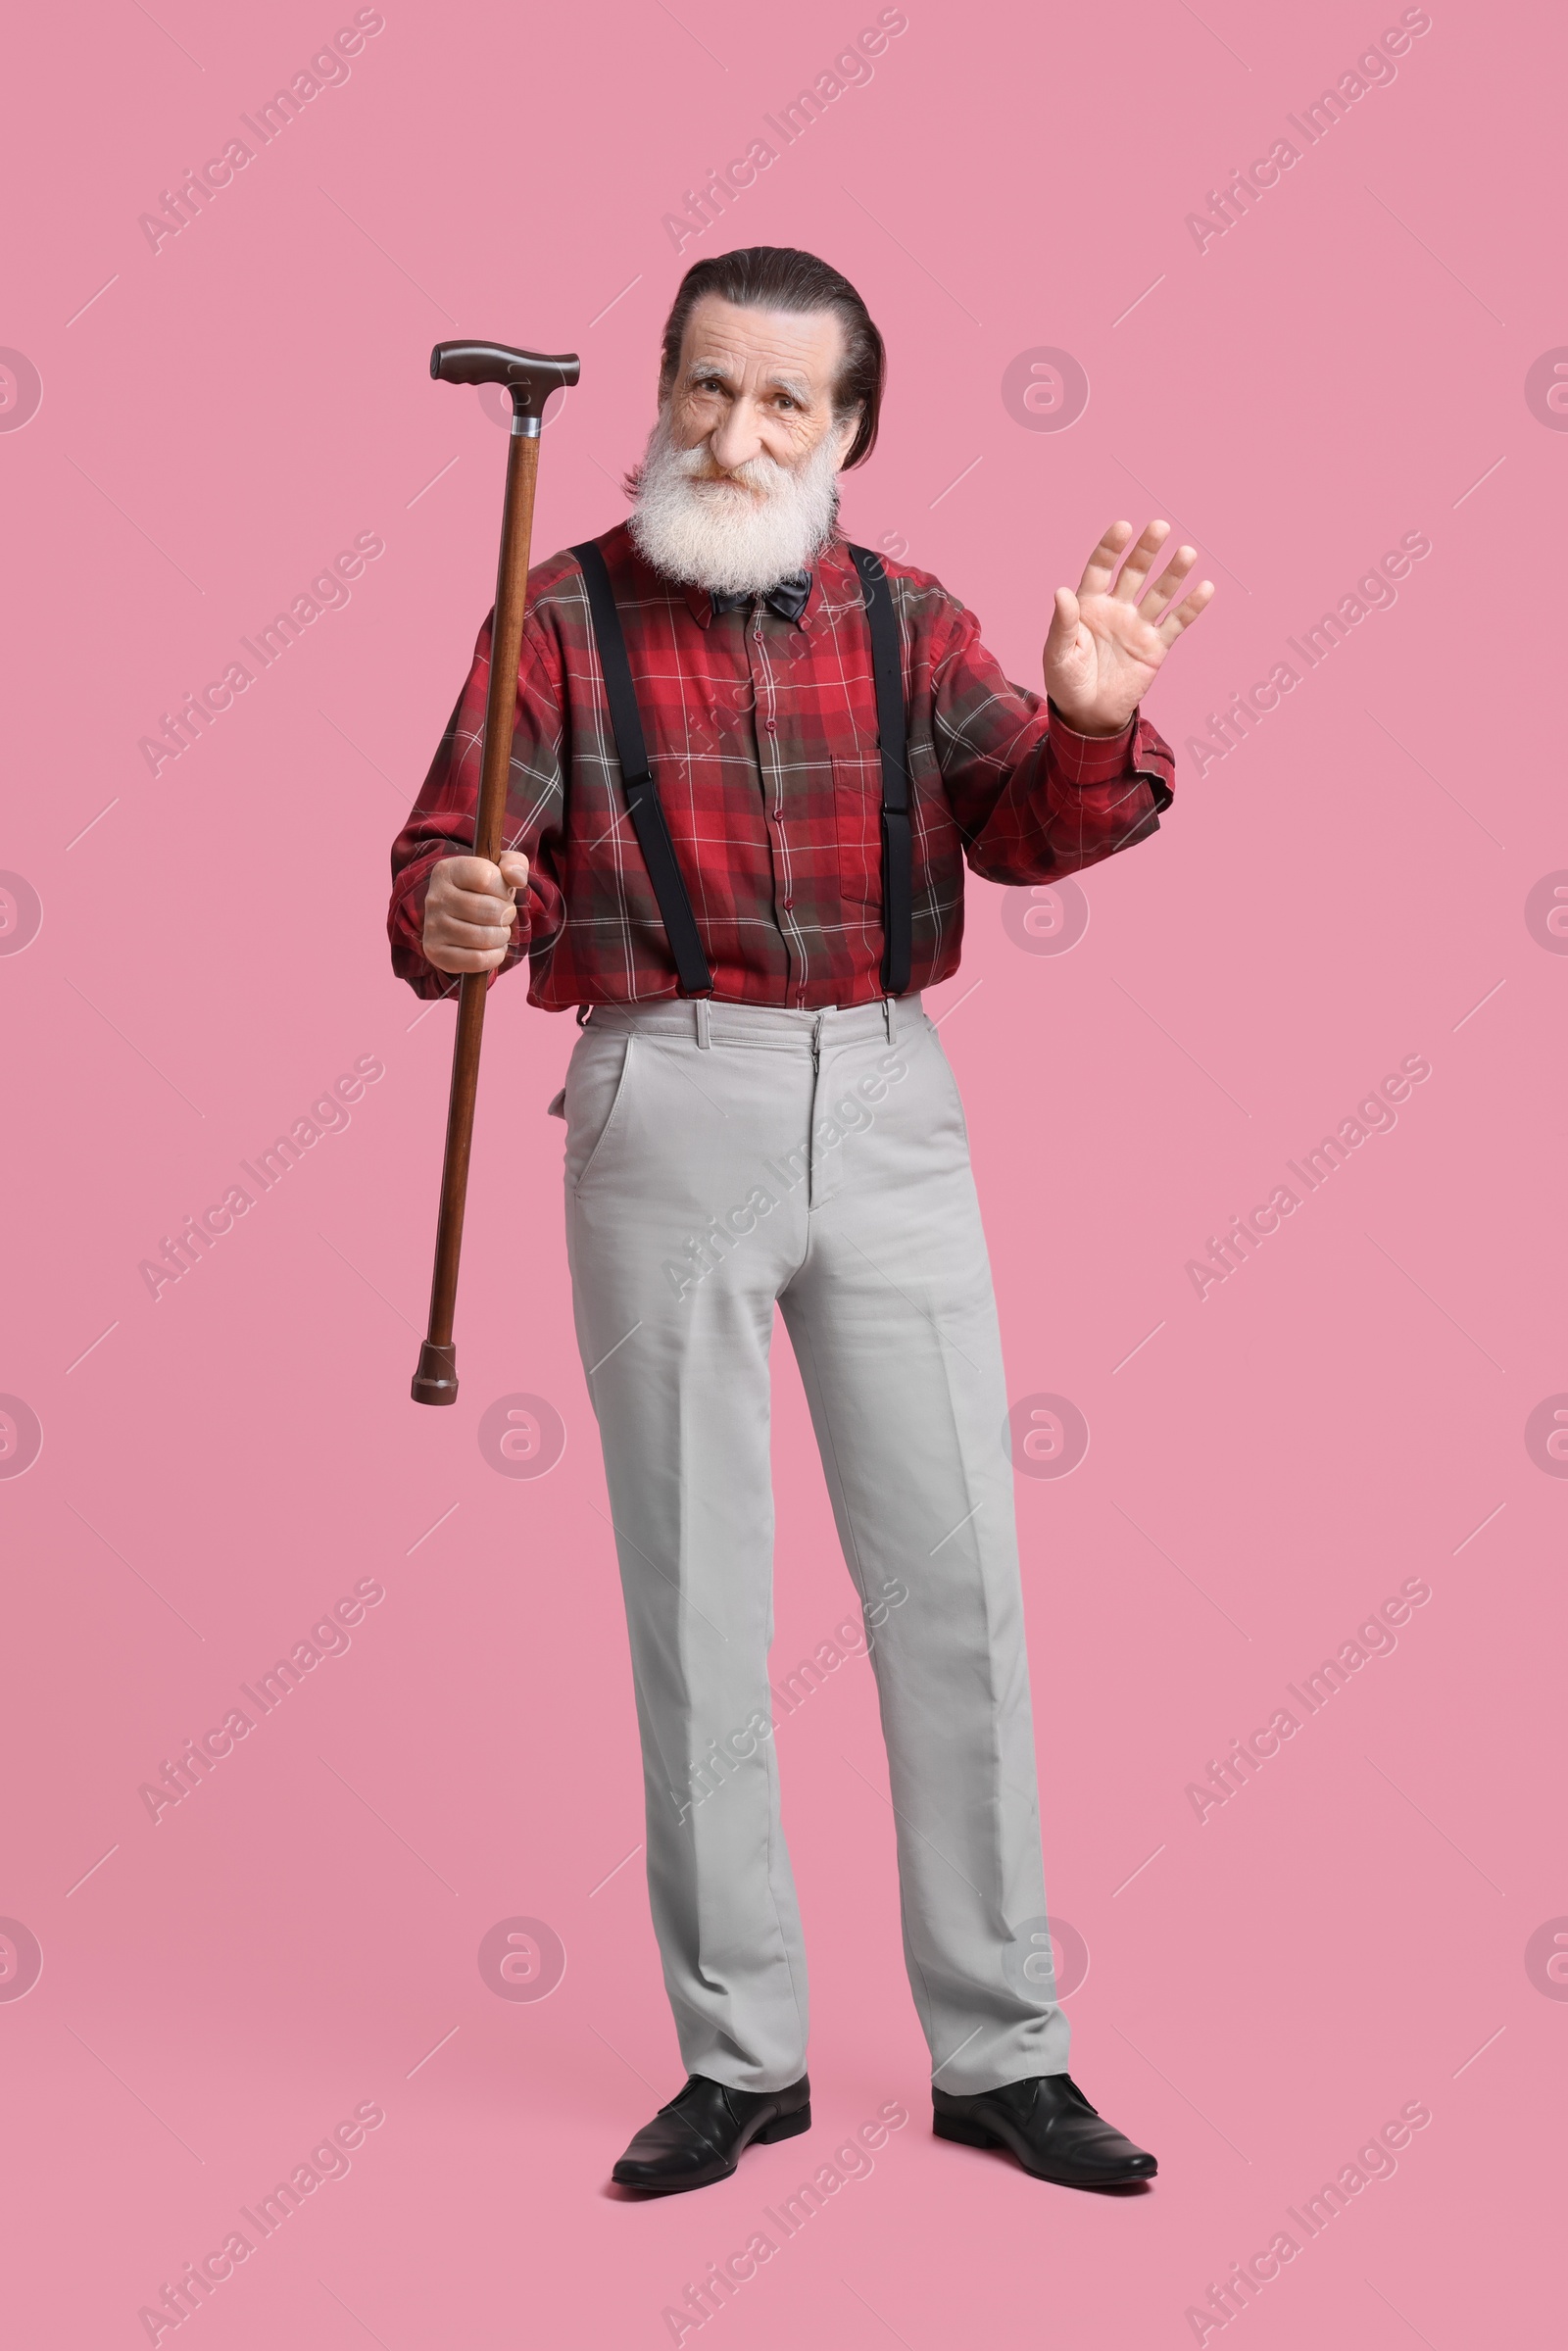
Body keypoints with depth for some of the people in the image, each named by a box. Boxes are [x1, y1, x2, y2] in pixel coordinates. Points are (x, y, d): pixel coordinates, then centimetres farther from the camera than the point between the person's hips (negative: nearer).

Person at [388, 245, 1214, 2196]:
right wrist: (454, 919, -27)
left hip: (891, 1105, 2)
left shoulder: (907, 623, 7)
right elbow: (461, 851, -4)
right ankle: (740, 2054, 18)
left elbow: (1026, 828, -6)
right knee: (695, 1593, 5)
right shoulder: (566, 615, 2)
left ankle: (1001, 2052, 15)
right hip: (667, 1106, -2)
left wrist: (1091, 729, -27)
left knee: (955, 1576, 4)